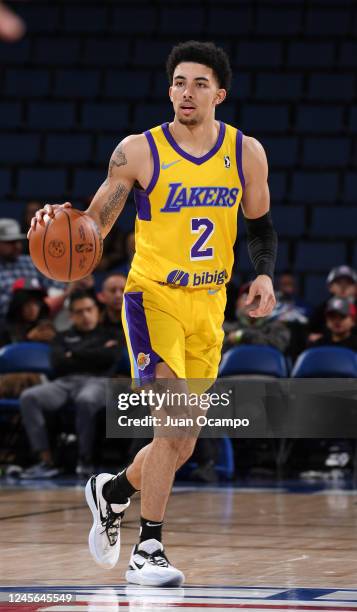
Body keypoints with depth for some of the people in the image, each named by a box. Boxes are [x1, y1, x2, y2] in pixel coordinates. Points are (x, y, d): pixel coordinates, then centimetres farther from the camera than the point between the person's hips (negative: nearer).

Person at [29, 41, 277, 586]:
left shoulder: (246, 153, 2)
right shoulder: (138, 152, -7)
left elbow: (260, 224, 15)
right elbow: (96, 224, -1)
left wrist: (265, 275, -3)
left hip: (209, 307, 4)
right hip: (152, 297, -4)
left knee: (181, 445, 9)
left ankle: (112, 492, 39)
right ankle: (148, 550, -11)